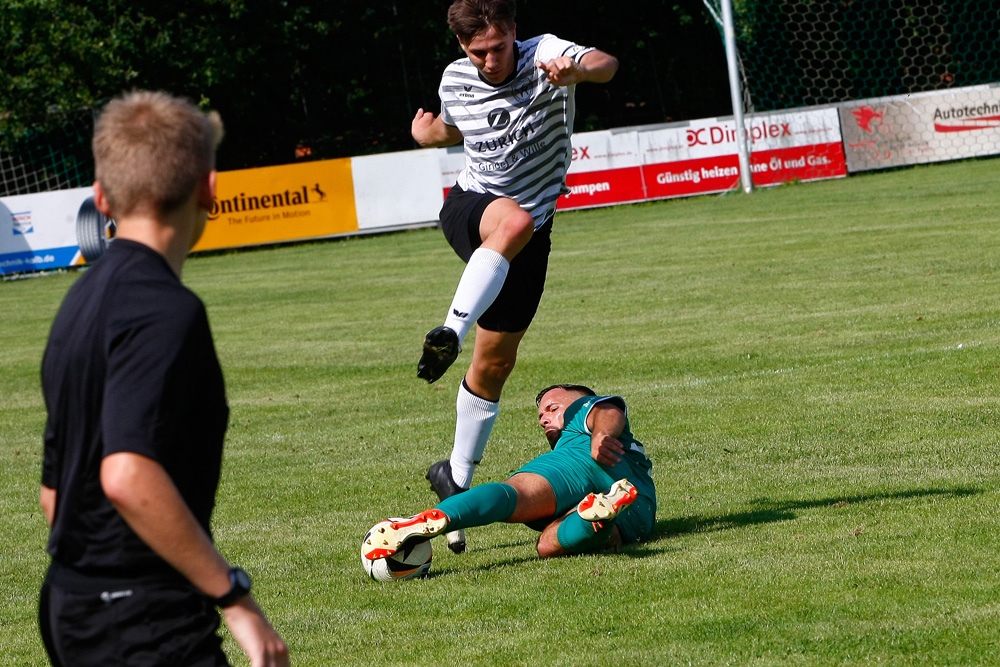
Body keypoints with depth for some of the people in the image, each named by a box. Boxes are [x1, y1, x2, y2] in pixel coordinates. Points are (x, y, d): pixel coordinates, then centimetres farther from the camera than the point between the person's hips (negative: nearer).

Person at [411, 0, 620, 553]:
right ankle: (451, 332, -49)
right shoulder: (455, 81, -4)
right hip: (471, 211, 0)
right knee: (515, 220, -39)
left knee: (494, 364, 3)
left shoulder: (545, 55, -15)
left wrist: (578, 69, -59)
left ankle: (457, 478, 20)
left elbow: (605, 65, -37)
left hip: (531, 231, 0)